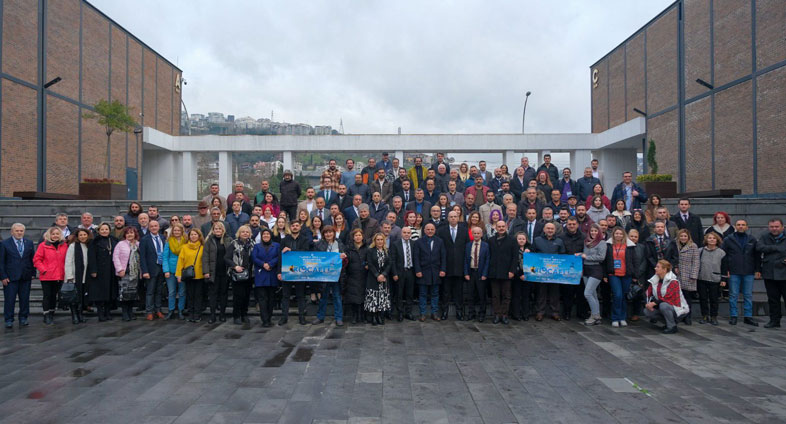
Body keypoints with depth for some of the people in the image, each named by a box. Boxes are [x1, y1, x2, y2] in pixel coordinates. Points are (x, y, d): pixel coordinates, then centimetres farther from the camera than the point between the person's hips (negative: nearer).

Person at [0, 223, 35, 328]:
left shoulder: (29, 243, 9)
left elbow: (32, 259, 11)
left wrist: (33, 273, 5)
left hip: (26, 277, 3)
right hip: (10, 277, -3)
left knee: (25, 299, 7)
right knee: (9, 299, 0)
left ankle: (23, 318, 18)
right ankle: (9, 320, 10)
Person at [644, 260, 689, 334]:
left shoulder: (673, 282, -20)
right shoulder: (654, 280, 1)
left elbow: (668, 298, -27)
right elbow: (648, 294, 4)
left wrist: (654, 303, -26)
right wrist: (649, 303, -14)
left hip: (677, 309, -7)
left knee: (663, 305, -36)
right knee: (647, 311, -10)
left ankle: (672, 326, -13)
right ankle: (670, 320, 9)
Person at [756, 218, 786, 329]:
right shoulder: (765, 238, 9)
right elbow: (759, 247, -8)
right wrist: (776, 248, -12)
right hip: (769, 274, 2)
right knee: (773, 299, 10)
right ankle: (775, 320, 19)